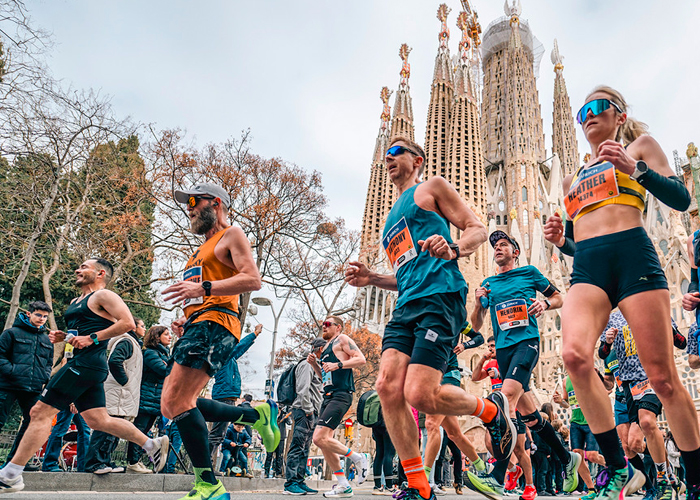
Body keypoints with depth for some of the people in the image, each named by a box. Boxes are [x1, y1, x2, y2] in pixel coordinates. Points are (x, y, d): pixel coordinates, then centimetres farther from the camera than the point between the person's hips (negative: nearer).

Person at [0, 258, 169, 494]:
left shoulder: (103, 295, -5)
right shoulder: (75, 303, 24)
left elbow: (128, 322, -16)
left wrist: (92, 338, -19)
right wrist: (63, 336, 13)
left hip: (86, 364, -10)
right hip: (83, 365, 10)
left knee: (40, 413, -7)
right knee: (98, 420, 8)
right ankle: (152, 445, 13)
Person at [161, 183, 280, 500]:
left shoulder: (232, 235, 2)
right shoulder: (203, 250, 30)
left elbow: (252, 280, -13)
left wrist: (203, 287, -22)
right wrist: (185, 323, 16)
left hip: (214, 325, -10)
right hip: (196, 327, 10)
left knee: (176, 403, -17)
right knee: (173, 406, 5)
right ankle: (258, 414, 13)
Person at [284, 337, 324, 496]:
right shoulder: (308, 364, -7)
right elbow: (303, 389, -17)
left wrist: (314, 413, 16)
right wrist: (308, 410, -17)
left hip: (311, 413, 10)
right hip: (304, 412, -10)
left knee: (304, 449, 9)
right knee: (297, 447, -10)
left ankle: (299, 482, 13)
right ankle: (290, 484, -9)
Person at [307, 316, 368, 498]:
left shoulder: (342, 339, 1)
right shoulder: (326, 347, 25)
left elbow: (361, 359, -11)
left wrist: (338, 365, -20)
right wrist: (314, 363, 13)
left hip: (340, 395, -9)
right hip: (328, 396, 9)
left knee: (320, 438, -18)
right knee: (324, 442, 6)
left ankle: (358, 458, -1)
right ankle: (343, 486, 14)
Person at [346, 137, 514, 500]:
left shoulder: (431, 187, 11)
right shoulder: (393, 218, 31)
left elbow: (477, 229, 3)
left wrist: (453, 249, -19)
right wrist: (372, 278, 16)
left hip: (439, 298, -7)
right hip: (406, 306, 8)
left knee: (420, 395, -17)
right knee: (387, 388, -10)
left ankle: (492, 410, 13)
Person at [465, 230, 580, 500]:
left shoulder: (529, 272, 11)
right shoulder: (488, 283, 19)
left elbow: (559, 298, 17)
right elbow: (476, 326, 17)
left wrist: (545, 303, -6)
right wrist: (478, 303, -3)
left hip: (527, 342, -5)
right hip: (503, 349, 5)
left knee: (508, 396, -26)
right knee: (527, 412, 9)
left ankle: (498, 478, -29)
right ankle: (567, 459, 31)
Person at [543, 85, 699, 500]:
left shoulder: (639, 145, 17)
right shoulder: (573, 179, 29)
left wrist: (635, 167, -10)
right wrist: (560, 239, 6)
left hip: (632, 255, -3)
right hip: (587, 267, 4)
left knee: (662, 376, -5)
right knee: (575, 355, -23)